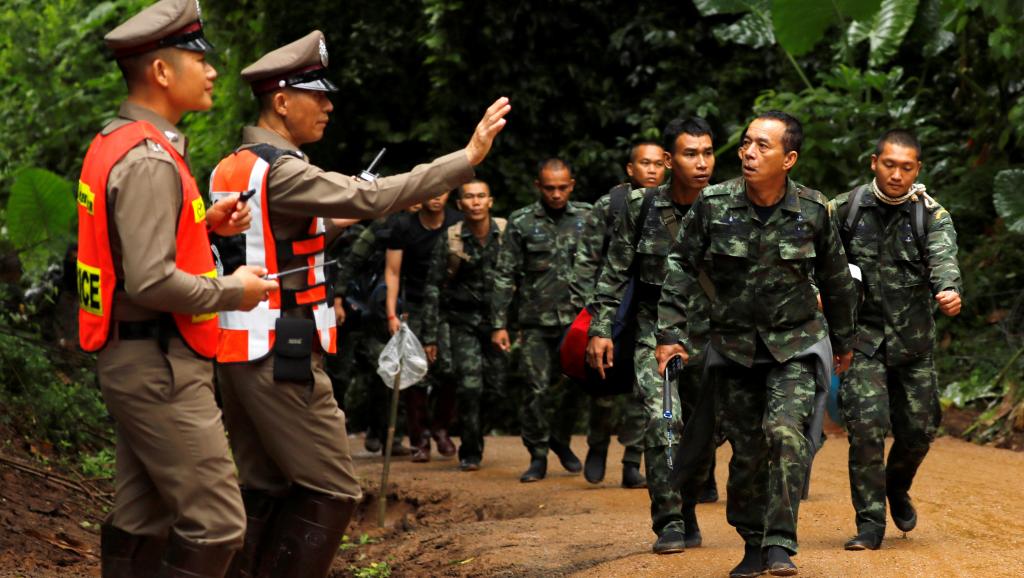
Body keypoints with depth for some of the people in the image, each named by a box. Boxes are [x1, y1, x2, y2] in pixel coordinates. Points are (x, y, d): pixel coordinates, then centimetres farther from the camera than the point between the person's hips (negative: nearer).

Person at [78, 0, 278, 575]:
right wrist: (232, 291, -12)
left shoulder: (117, 142, 12)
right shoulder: (149, 161, -19)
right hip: (160, 368, -10)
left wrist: (204, 224, 9)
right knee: (216, 528, -8)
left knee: (139, 523, 14)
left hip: (131, 363, 10)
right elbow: (150, 282, -26)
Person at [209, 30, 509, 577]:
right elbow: (371, 197, -25)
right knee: (331, 492, -4)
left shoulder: (229, 167, 13)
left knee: (264, 488, 13)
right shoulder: (282, 171, -16)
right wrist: (468, 157, -25)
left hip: (237, 348, 9)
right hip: (281, 353, -9)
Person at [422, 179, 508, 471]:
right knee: (470, 387, -11)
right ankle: (469, 453, 4)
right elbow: (433, 288, 2)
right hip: (464, 321, -1)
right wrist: (429, 336, 0)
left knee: (500, 386, -4)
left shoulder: (507, 233, -2)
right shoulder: (449, 240, -3)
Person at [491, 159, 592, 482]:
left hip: (577, 319, 1)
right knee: (538, 392, -5)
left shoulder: (586, 219, 6)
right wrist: (499, 324, -2)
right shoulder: (521, 222, 2)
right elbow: (504, 276, 3)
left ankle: (562, 442, 26)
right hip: (537, 322, -1)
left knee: (576, 387, 2)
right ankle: (538, 456, 8)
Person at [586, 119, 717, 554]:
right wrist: (600, 329, -1)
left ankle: (686, 515, 27)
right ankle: (669, 524, -11)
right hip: (656, 332, -1)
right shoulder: (641, 207, -5)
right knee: (662, 420, -17)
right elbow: (615, 273, 3)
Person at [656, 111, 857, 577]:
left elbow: (835, 280, 9)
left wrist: (843, 340, 19)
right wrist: (671, 333, -7)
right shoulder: (713, 204, -8)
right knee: (746, 450, 6)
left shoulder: (812, 211, -7)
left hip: (795, 344, -1)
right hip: (735, 344, 2)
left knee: (786, 432, -21)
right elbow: (680, 268, 0)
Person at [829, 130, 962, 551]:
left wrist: (949, 291, -44)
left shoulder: (932, 216, -4)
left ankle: (897, 488, 41)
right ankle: (870, 523, -4)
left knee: (919, 428, 9)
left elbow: (943, 258, -22)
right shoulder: (845, 209, -2)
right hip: (862, 337, -1)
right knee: (866, 426, -14)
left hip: (913, 339, 2)